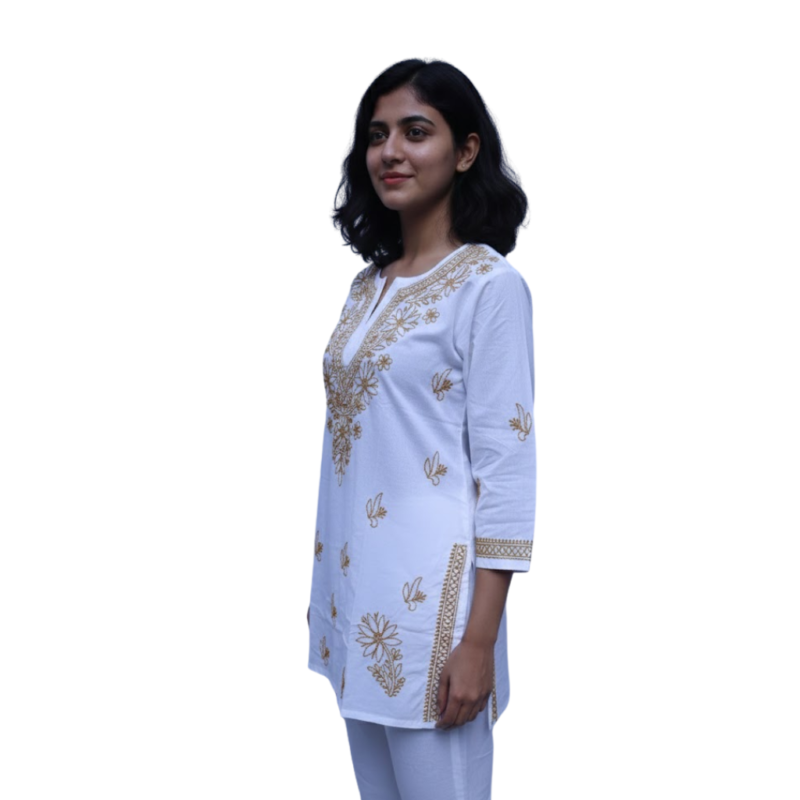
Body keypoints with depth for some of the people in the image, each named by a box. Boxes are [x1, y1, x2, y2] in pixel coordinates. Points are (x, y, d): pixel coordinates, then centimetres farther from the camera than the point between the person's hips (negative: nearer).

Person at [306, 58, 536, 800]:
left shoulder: (489, 284, -11)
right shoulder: (367, 283, 11)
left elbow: (506, 467, -14)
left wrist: (478, 640, -17)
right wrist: (326, 591, 17)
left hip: (428, 597, -7)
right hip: (354, 589, 7)